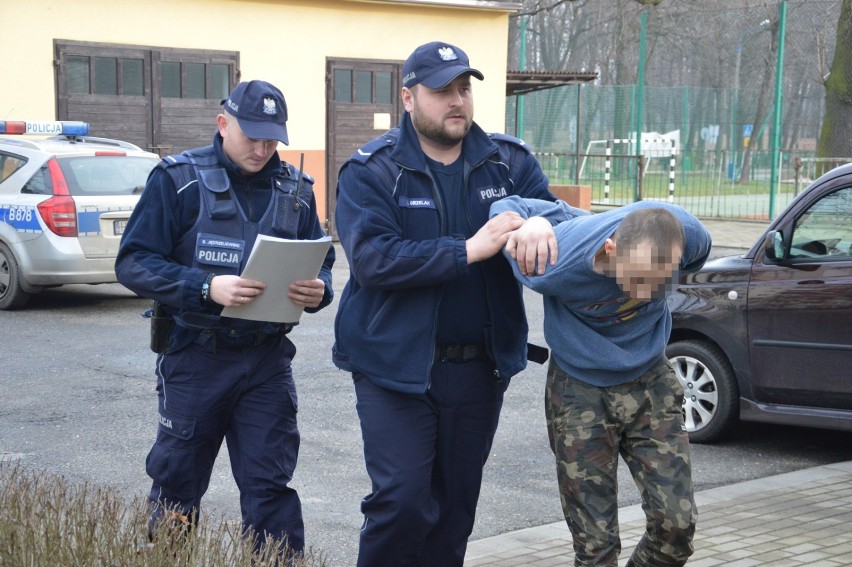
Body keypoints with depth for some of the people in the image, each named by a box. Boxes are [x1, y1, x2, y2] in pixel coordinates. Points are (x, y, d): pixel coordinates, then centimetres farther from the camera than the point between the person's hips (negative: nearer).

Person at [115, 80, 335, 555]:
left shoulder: (296, 189, 6)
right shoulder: (178, 179, -6)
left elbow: (321, 263, 10)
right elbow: (134, 262, -11)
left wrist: (318, 290, -15)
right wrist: (206, 288, -25)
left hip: (267, 360, 2)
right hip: (195, 356, -2)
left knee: (270, 486, 3)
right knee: (178, 485, 11)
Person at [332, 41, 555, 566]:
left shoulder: (510, 162, 4)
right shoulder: (371, 172, -8)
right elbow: (373, 259, -21)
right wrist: (468, 250, -25)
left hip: (480, 366, 4)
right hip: (397, 366, -4)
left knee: (456, 503, 13)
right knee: (402, 501, -8)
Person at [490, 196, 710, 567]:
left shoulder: (683, 232, -25)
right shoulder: (553, 264, -32)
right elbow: (507, 206, -11)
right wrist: (532, 222, -33)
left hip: (651, 383, 3)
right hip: (581, 392, -2)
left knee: (677, 526, -4)